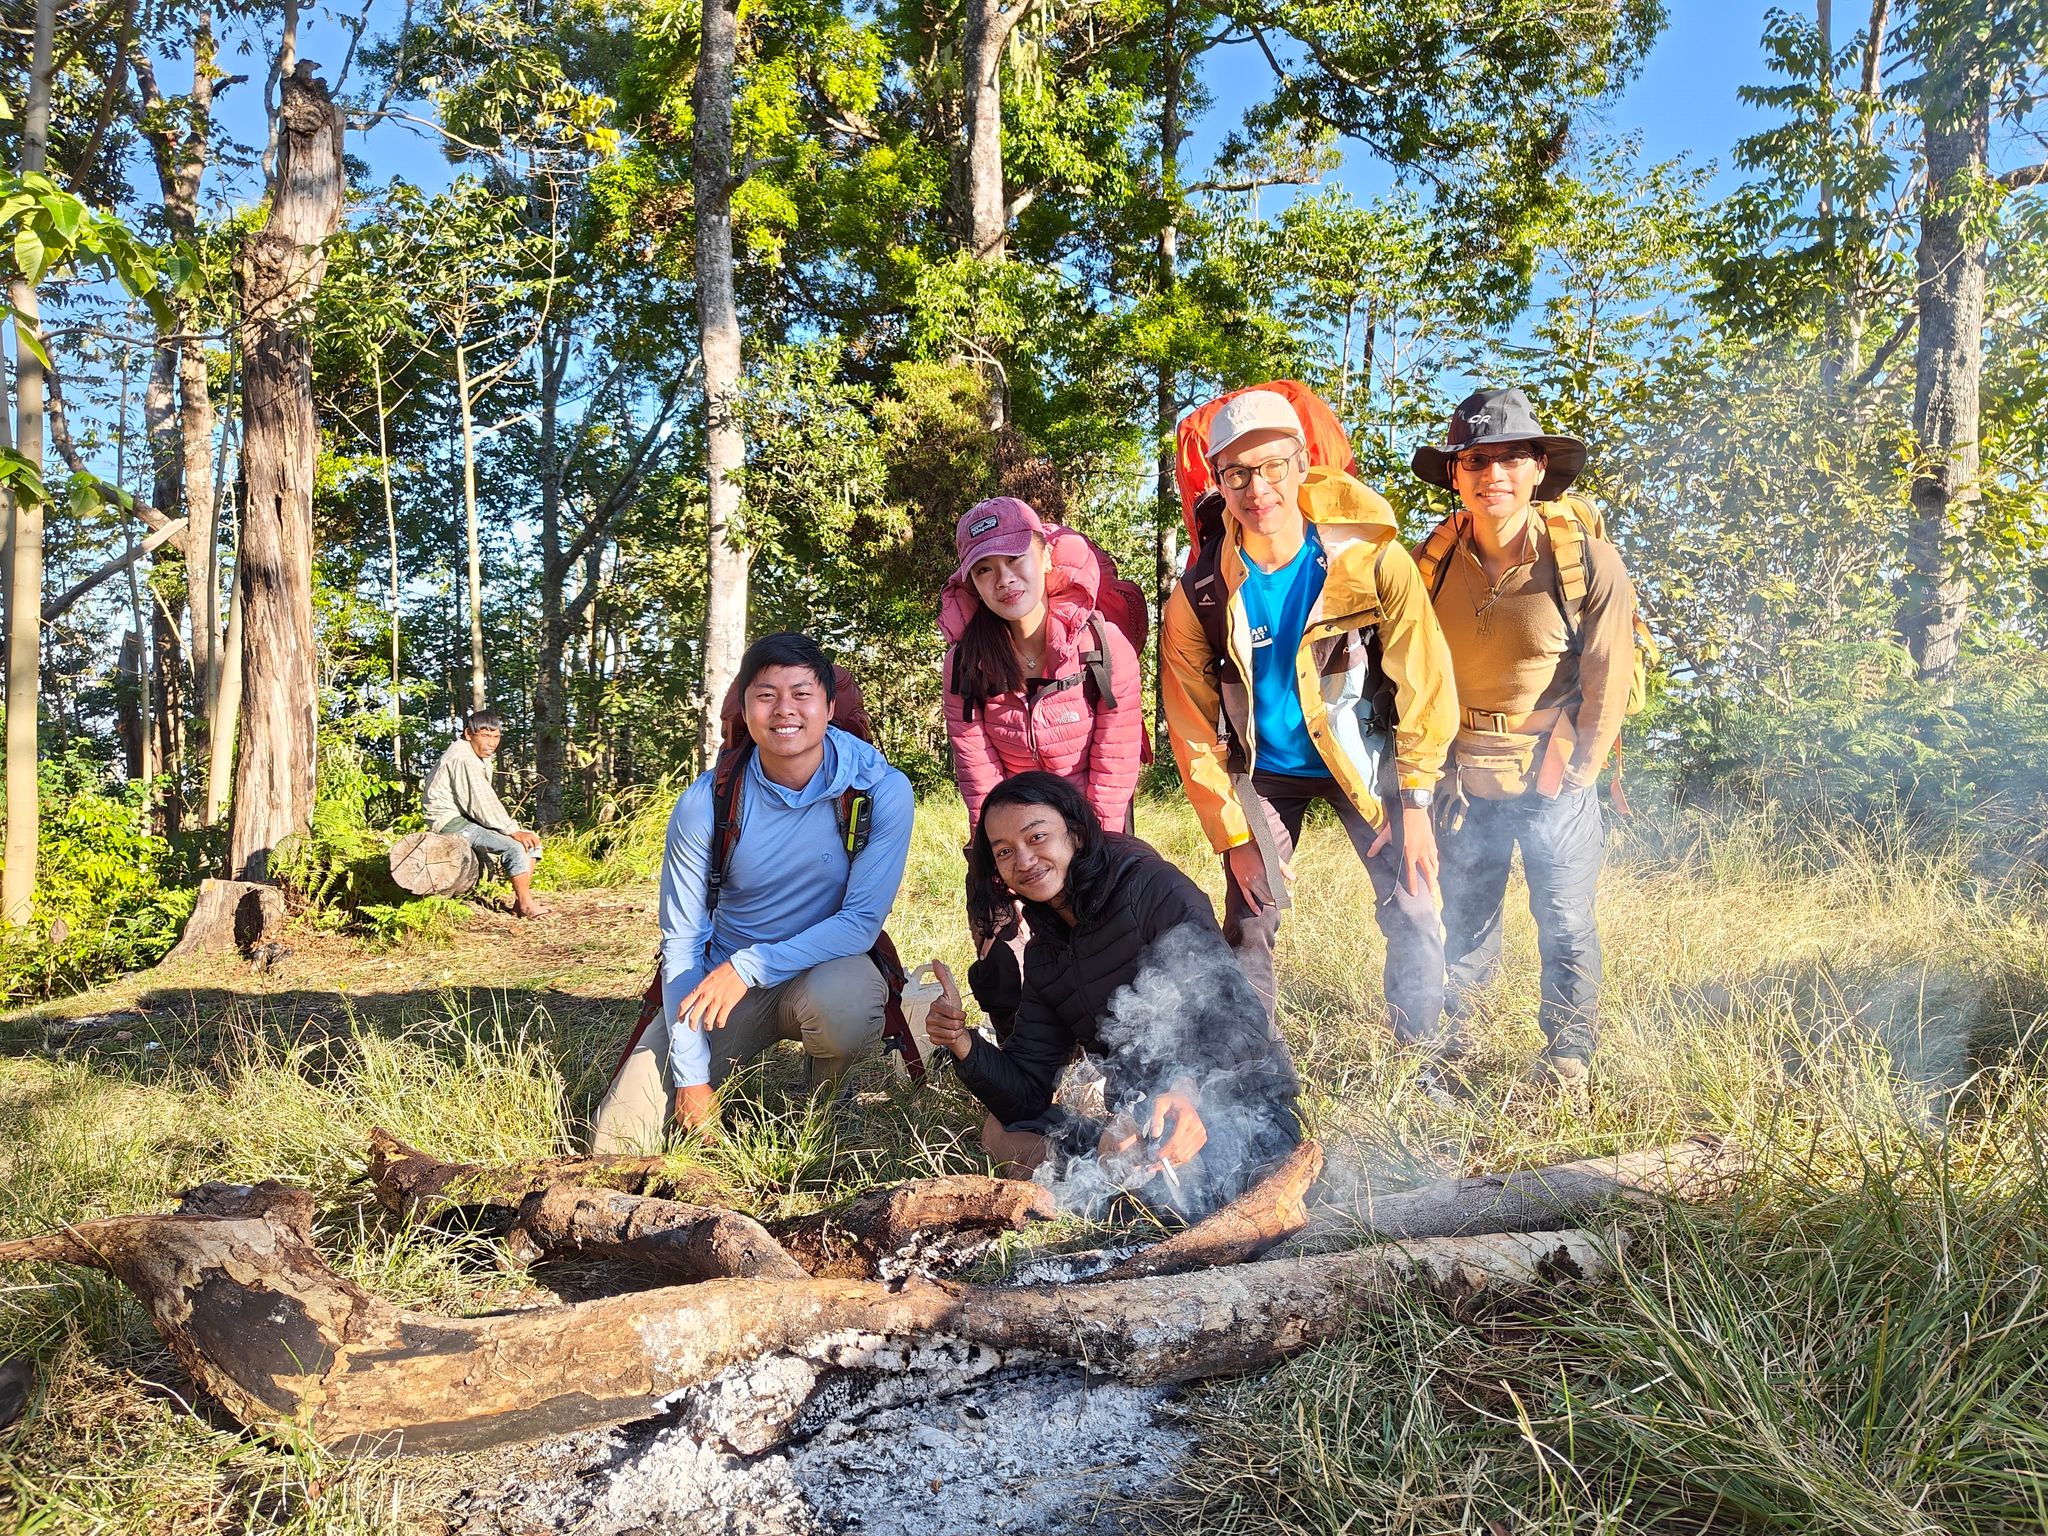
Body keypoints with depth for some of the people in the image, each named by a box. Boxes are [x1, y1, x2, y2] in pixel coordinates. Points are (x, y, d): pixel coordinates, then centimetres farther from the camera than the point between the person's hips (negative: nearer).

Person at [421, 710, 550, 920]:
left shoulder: (481, 756, 12)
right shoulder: (463, 759, -20)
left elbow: (486, 801, 8)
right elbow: (481, 802, -25)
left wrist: (514, 828, -4)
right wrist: (513, 831, -23)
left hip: (469, 817, 10)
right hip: (453, 822, -10)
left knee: (530, 840, 2)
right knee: (515, 846, -24)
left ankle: (520, 900, 0)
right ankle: (526, 904, -13)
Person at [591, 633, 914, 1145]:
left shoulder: (881, 791, -17)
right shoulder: (705, 803, -13)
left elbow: (862, 922, -17)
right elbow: (682, 942, -9)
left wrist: (750, 965, -28)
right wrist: (692, 1078, -14)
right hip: (721, 980, 1)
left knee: (843, 1005, -38)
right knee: (617, 1140, -11)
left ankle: (826, 1092, -2)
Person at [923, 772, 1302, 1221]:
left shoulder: (1153, 889, -11)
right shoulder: (1044, 955, 10)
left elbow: (1236, 1017, -20)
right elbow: (1026, 1097, 6)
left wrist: (1190, 1091, -39)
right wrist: (964, 1044, -13)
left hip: (1246, 1112, -7)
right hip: (1142, 1124, 7)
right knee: (998, 1131, 2)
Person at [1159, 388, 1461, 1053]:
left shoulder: (1371, 558, -20)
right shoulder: (1200, 593, -16)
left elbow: (1424, 679, -12)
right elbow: (1194, 730, -8)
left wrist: (1416, 801, -12)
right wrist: (1234, 834, -8)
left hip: (1363, 760, 0)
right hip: (1265, 772, 1)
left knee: (1412, 912, -2)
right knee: (1249, 926, -1)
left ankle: (1421, 1046, 22)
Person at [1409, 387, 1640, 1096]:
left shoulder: (1589, 564, -14)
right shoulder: (1432, 562, -5)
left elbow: (1607, 687, -9)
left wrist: (1568, 777, -9)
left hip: (1554, 779, -3)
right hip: (1463, 778, 3)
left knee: (1566, 923, 5)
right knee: (1463, 916, 16)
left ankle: (1567, 1065, 22)